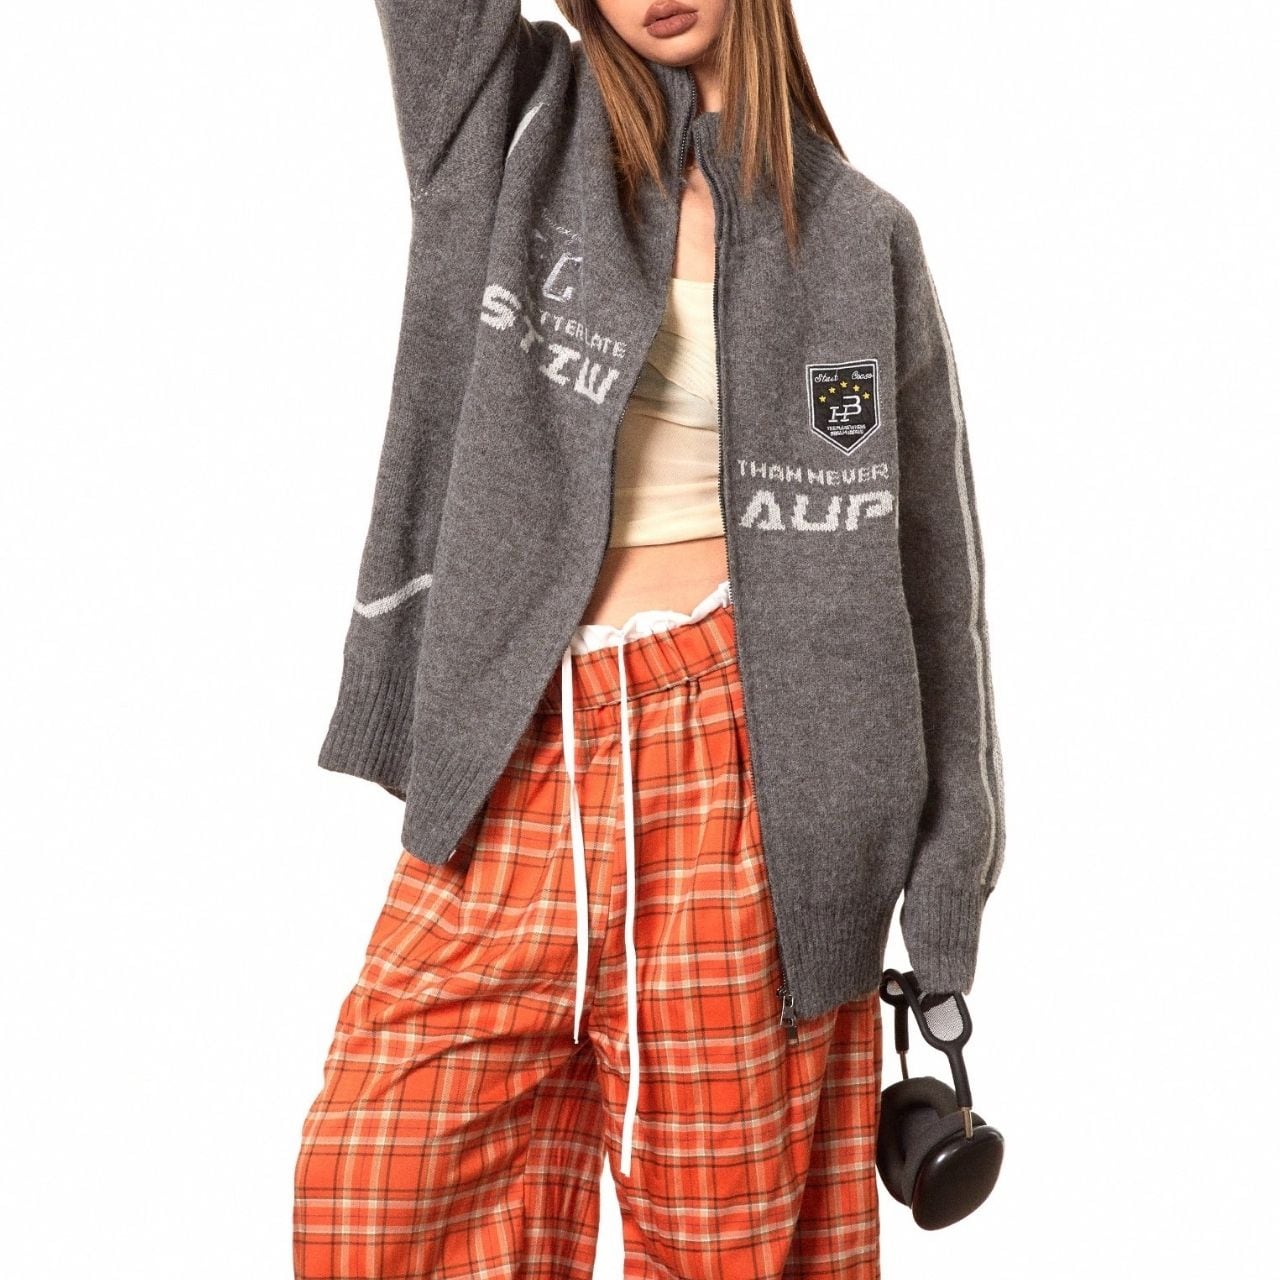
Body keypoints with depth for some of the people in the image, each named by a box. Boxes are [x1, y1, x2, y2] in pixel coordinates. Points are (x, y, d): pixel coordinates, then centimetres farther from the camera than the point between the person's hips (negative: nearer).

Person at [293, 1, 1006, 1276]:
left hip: (732, 753, -1)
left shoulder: (854, 235, 5)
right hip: (512, 755, 2)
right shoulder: (509, 120, 10)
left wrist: (950, 854, 4)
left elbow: (926, 553, 6)